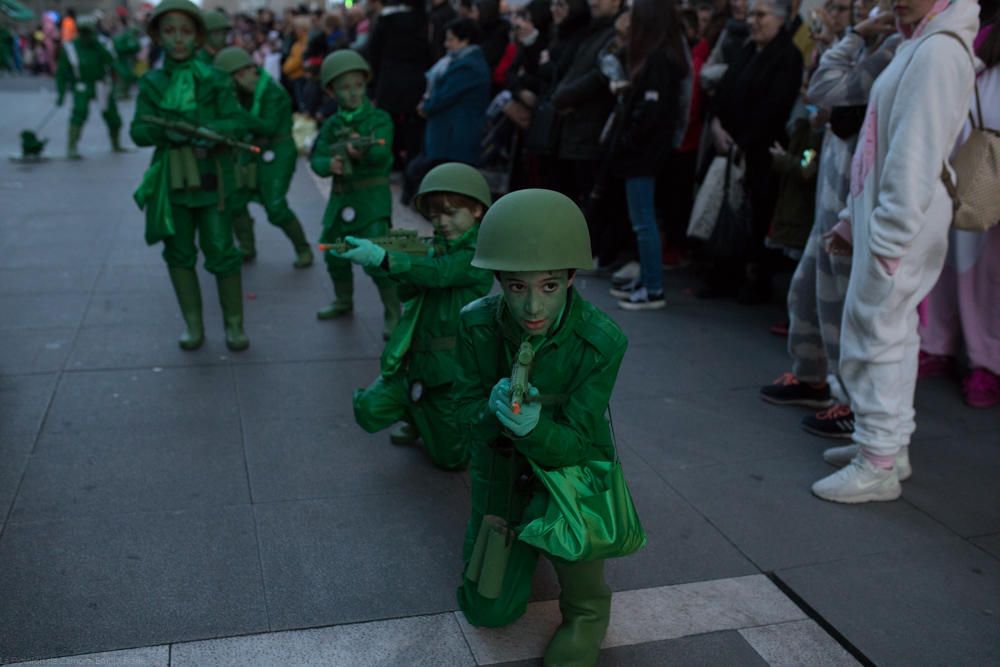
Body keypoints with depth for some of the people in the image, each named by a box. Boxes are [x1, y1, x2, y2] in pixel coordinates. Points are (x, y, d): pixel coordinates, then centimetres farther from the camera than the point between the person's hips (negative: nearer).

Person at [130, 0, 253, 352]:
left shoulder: (214, 79, 1)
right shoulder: (151, 83, 6)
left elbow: (238, 122, -6)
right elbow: (138, 132, -1)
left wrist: (206, 130, -24)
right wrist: (165, 130, -21)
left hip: (210, 176, -2)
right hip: (170, 177, 3)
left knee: (220, 250, -3)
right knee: (179, 252, 8)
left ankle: (234, 324, 11)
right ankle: (193, 324, 20)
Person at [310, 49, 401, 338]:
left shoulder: (379, 119, -5)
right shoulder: (332, 125, 7)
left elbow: (382, 153, -22)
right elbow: (316, 158, 1)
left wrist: (363, 152, -44)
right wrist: (329, 164, -23)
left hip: (372, 197, -5)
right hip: (341, 196, 6)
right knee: (334, 254, 14)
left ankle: (393, 312, 0)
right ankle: (344, 301, 39)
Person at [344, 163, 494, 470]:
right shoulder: (439, 245, 8)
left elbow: (436, 273, -32)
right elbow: (409, 293, 2)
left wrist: (382, 258, -44)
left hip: (452, 366, -6)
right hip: (415, 357, 6)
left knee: (449, 457, 4)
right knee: (370, 410, -8)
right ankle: (417, 416, 21)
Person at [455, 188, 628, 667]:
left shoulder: (602, 341, -28)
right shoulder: (477, 323, -21)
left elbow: (576, 444, -24)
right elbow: (466, 415, -12)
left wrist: (533, 426, -46)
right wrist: (494, 410, -36)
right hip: (501, 470, 3)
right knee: (490, 611, 8)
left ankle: (586, 611, -6)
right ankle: (523, 539, 40)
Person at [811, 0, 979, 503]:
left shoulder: (938, 50, -14)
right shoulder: (915, 46, 17)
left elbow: (917, 156, -21)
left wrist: (886, 236, -21)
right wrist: (855, 220, 15)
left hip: (899, 225, -10)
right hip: (882, 219, 10)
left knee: (876, 338, -5)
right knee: (890, 335, 15)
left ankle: (878, 466, 4)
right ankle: (887, 443, 27)